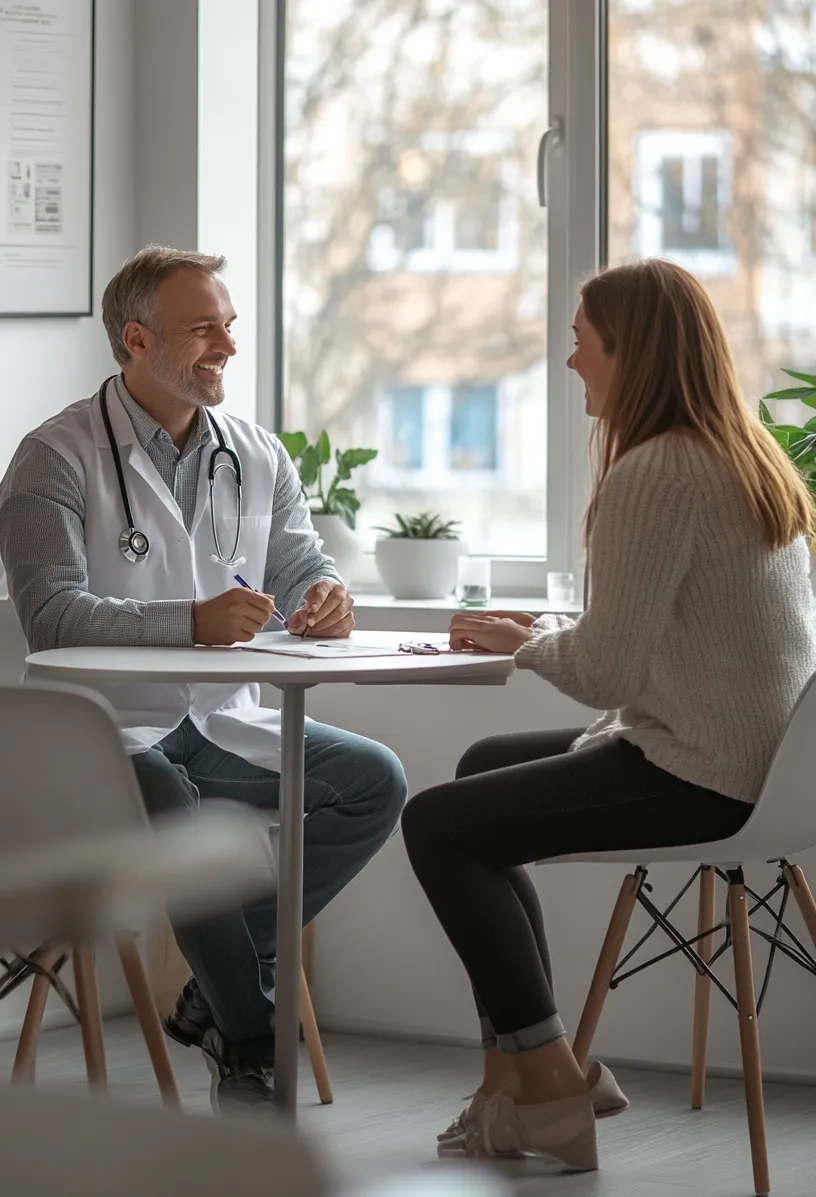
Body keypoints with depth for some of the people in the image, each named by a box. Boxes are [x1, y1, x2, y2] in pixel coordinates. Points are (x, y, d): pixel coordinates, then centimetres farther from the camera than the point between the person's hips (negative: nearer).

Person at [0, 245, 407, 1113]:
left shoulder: (258, 458, 12)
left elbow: (302, 571, 15)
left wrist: (327, 598, -12)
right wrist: (191, 622, -31)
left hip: (222, 725, 6)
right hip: (108, 727, -6)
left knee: (374, 781, -14)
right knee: (178, 813, -37)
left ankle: (217, 987, -6)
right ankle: (251, 1045, -17)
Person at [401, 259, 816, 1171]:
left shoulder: (650, 478, -20)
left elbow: (604, 673, -19)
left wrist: (524, 641, 0)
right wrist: (543, 634, 10)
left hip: (701, 778, -10)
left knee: (436, 823, 0)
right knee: (485, 765, 24)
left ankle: (546, 1081, 6)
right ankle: (524, 1062, 21)